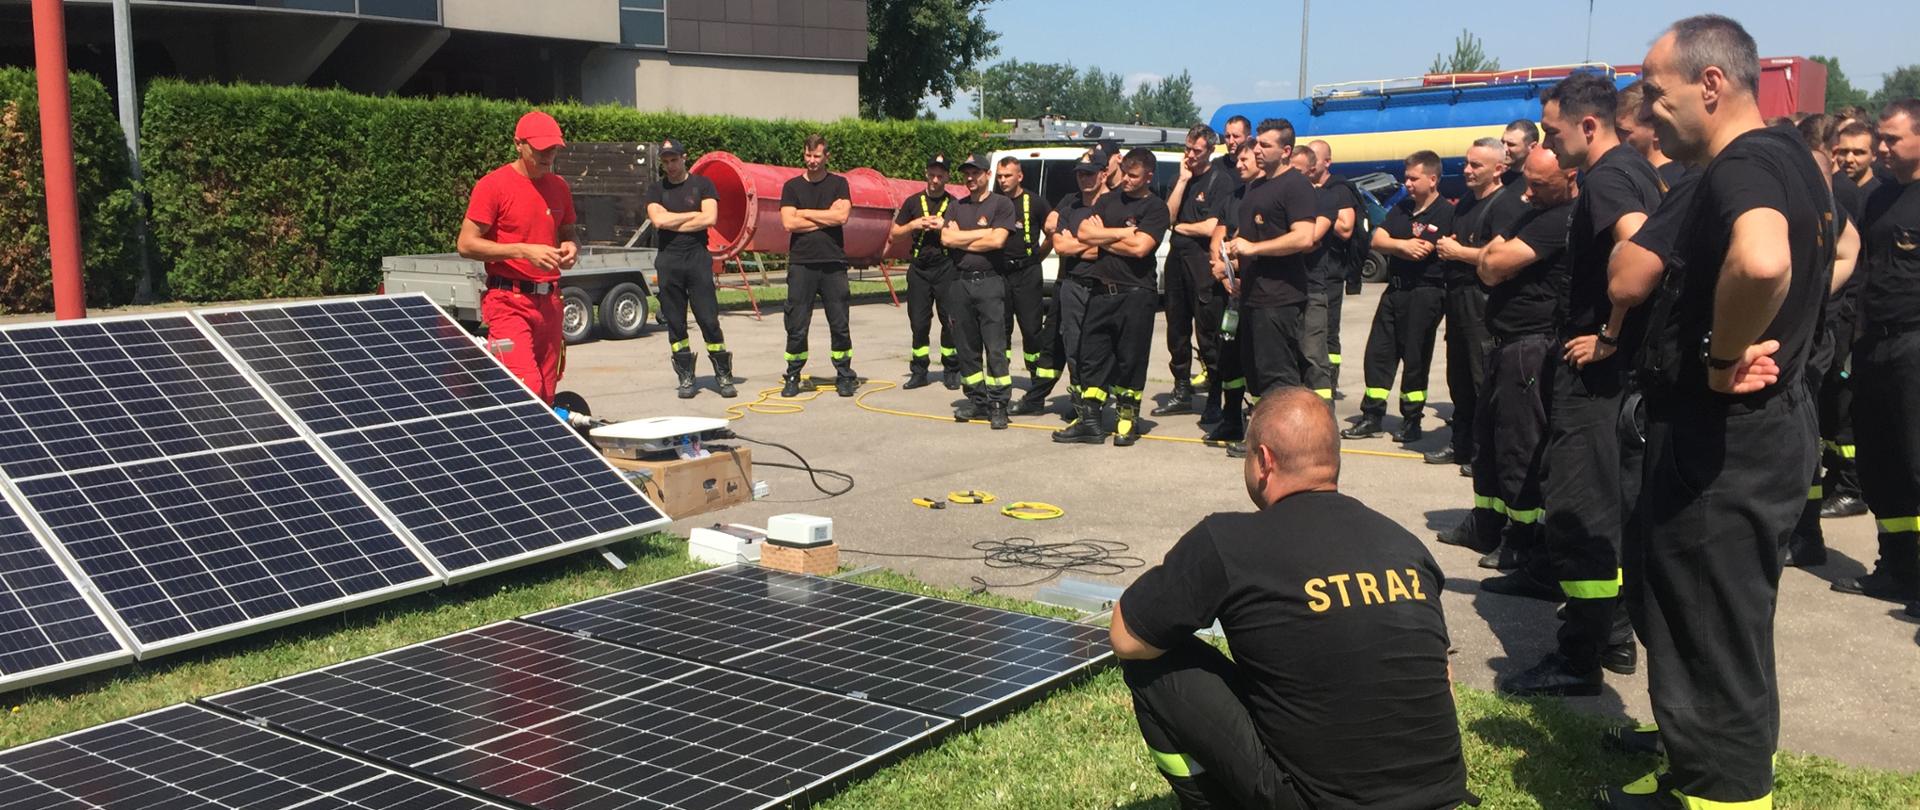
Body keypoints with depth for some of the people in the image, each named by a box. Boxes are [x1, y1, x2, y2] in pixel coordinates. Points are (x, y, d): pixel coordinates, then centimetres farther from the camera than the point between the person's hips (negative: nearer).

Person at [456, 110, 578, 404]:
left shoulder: (559, 187, 12)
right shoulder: (493, 185, -7)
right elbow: (466, 244, -10)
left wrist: (570, 248, 1)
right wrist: (524, 251, -17)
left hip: (549, 302, 6)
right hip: (508, 302, -6)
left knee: (546, 393, 6)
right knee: (528, 389, -18)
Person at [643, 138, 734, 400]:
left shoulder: (702, 185, 7)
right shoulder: (656, 191, 13)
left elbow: (710, 218, -8)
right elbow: (659, 219, -5)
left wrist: (673, 222, -3)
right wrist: (692, 215, -2)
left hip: (698, 258, -2)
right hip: (668, 260, 2)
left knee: (709, 319, -6)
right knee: (675, 322, 4)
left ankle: (723, 374, 1)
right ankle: (685, 377, 11)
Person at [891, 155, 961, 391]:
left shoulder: (955, 205, 8)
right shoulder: (913, 203, 13)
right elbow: (894, 234, 13)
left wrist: (944, 226, -9)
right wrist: (914, 225, -4)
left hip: (946, 268, -2)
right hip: (919, 268, 2)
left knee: (950, 322, -3)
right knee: (919, 323, 3)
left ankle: (951, 371, 6)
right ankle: (919, 371, 10)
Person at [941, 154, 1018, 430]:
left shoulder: (1001, 205, 1)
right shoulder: (956, 206, 15)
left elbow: (997, 240, -12)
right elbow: (946, 238, 0)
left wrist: (961, 238, -3)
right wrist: (982, 233, -5)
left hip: (990, 281, -5)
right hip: (960, 281, 5)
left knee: (995, 348, -8)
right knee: (967, 347, 9)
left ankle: (998, 405, -6)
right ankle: (976, 400, 17)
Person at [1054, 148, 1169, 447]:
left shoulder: (1155, 208, -2)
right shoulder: (1108, 200, 14)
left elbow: (1139, 247, -15)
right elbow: (1084, 233, 2)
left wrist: (1102, 238, -4)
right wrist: (1121, 233, -6)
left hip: (1135, 293, -5)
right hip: (1101, 290, 5)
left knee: (1131, 359, 1)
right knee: (1092, 355, 5)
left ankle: (1127, 419, 14)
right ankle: (1089, 420, 10)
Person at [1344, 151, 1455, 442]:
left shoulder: (1447, 213, -10)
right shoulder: (1401, 209, 15)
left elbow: (1422, 251, -19)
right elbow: (1377, 240, 5)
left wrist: (1394, 245, -3)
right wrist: (1404, 245, -11)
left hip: (1425, 293, -7)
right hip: (1395, 290, 8)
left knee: (1415, 357, 1)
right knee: (1378, 352, 7)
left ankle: (1412, 420, 12)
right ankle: (1371, 417, 14)